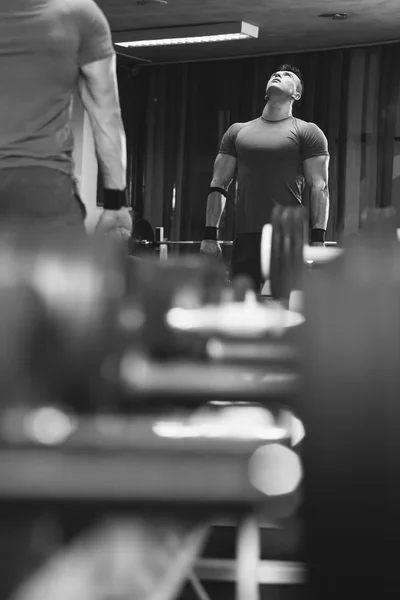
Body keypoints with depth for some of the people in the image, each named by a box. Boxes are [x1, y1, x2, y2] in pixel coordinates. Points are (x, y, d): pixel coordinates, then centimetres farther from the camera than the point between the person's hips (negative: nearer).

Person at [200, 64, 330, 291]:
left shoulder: (307, 132, 5)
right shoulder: (238, 131, 16)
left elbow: (319, 187, -2)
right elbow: (219, 185, 13)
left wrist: (318, 239, -12)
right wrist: (210, 235, 5)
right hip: (245, 237, 4)